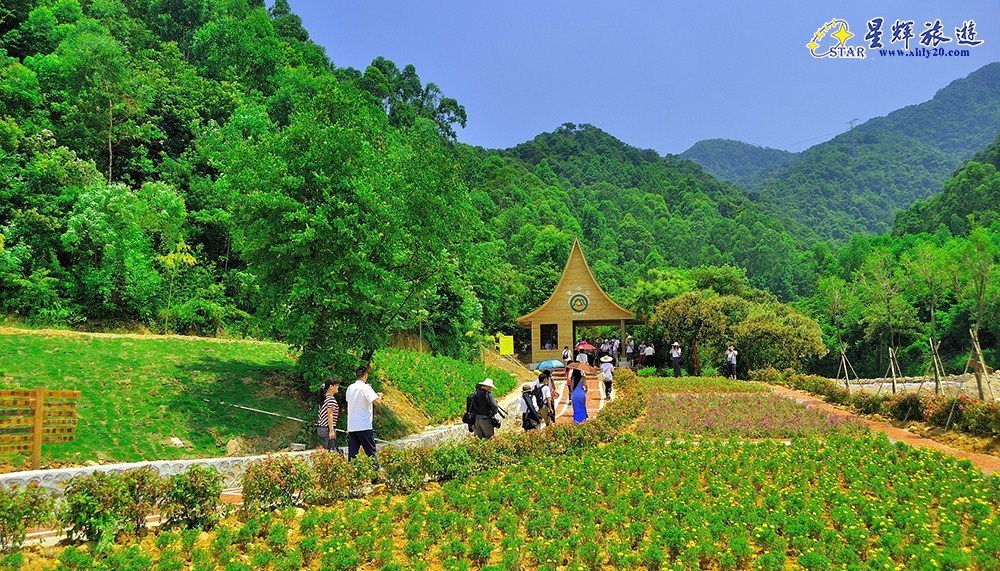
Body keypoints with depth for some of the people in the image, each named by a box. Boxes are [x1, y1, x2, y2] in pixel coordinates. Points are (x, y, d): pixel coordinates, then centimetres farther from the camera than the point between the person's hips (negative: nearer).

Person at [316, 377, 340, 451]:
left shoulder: (323, 398, 13)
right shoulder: (331, 399, -13)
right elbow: (330, 416, -17)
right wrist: (331, 430, -17)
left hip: (320, 428, 9)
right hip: (327, 428, -9)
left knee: (322, 450, 12)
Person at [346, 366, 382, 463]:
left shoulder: (350, 388, 9)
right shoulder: (365, 387, -10)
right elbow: (376, 401, -21)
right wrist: (379, 395, 2)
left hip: (351, 426, 6)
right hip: (364, 426, -6)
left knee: (352, 453, 6)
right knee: (371, 452, 3)